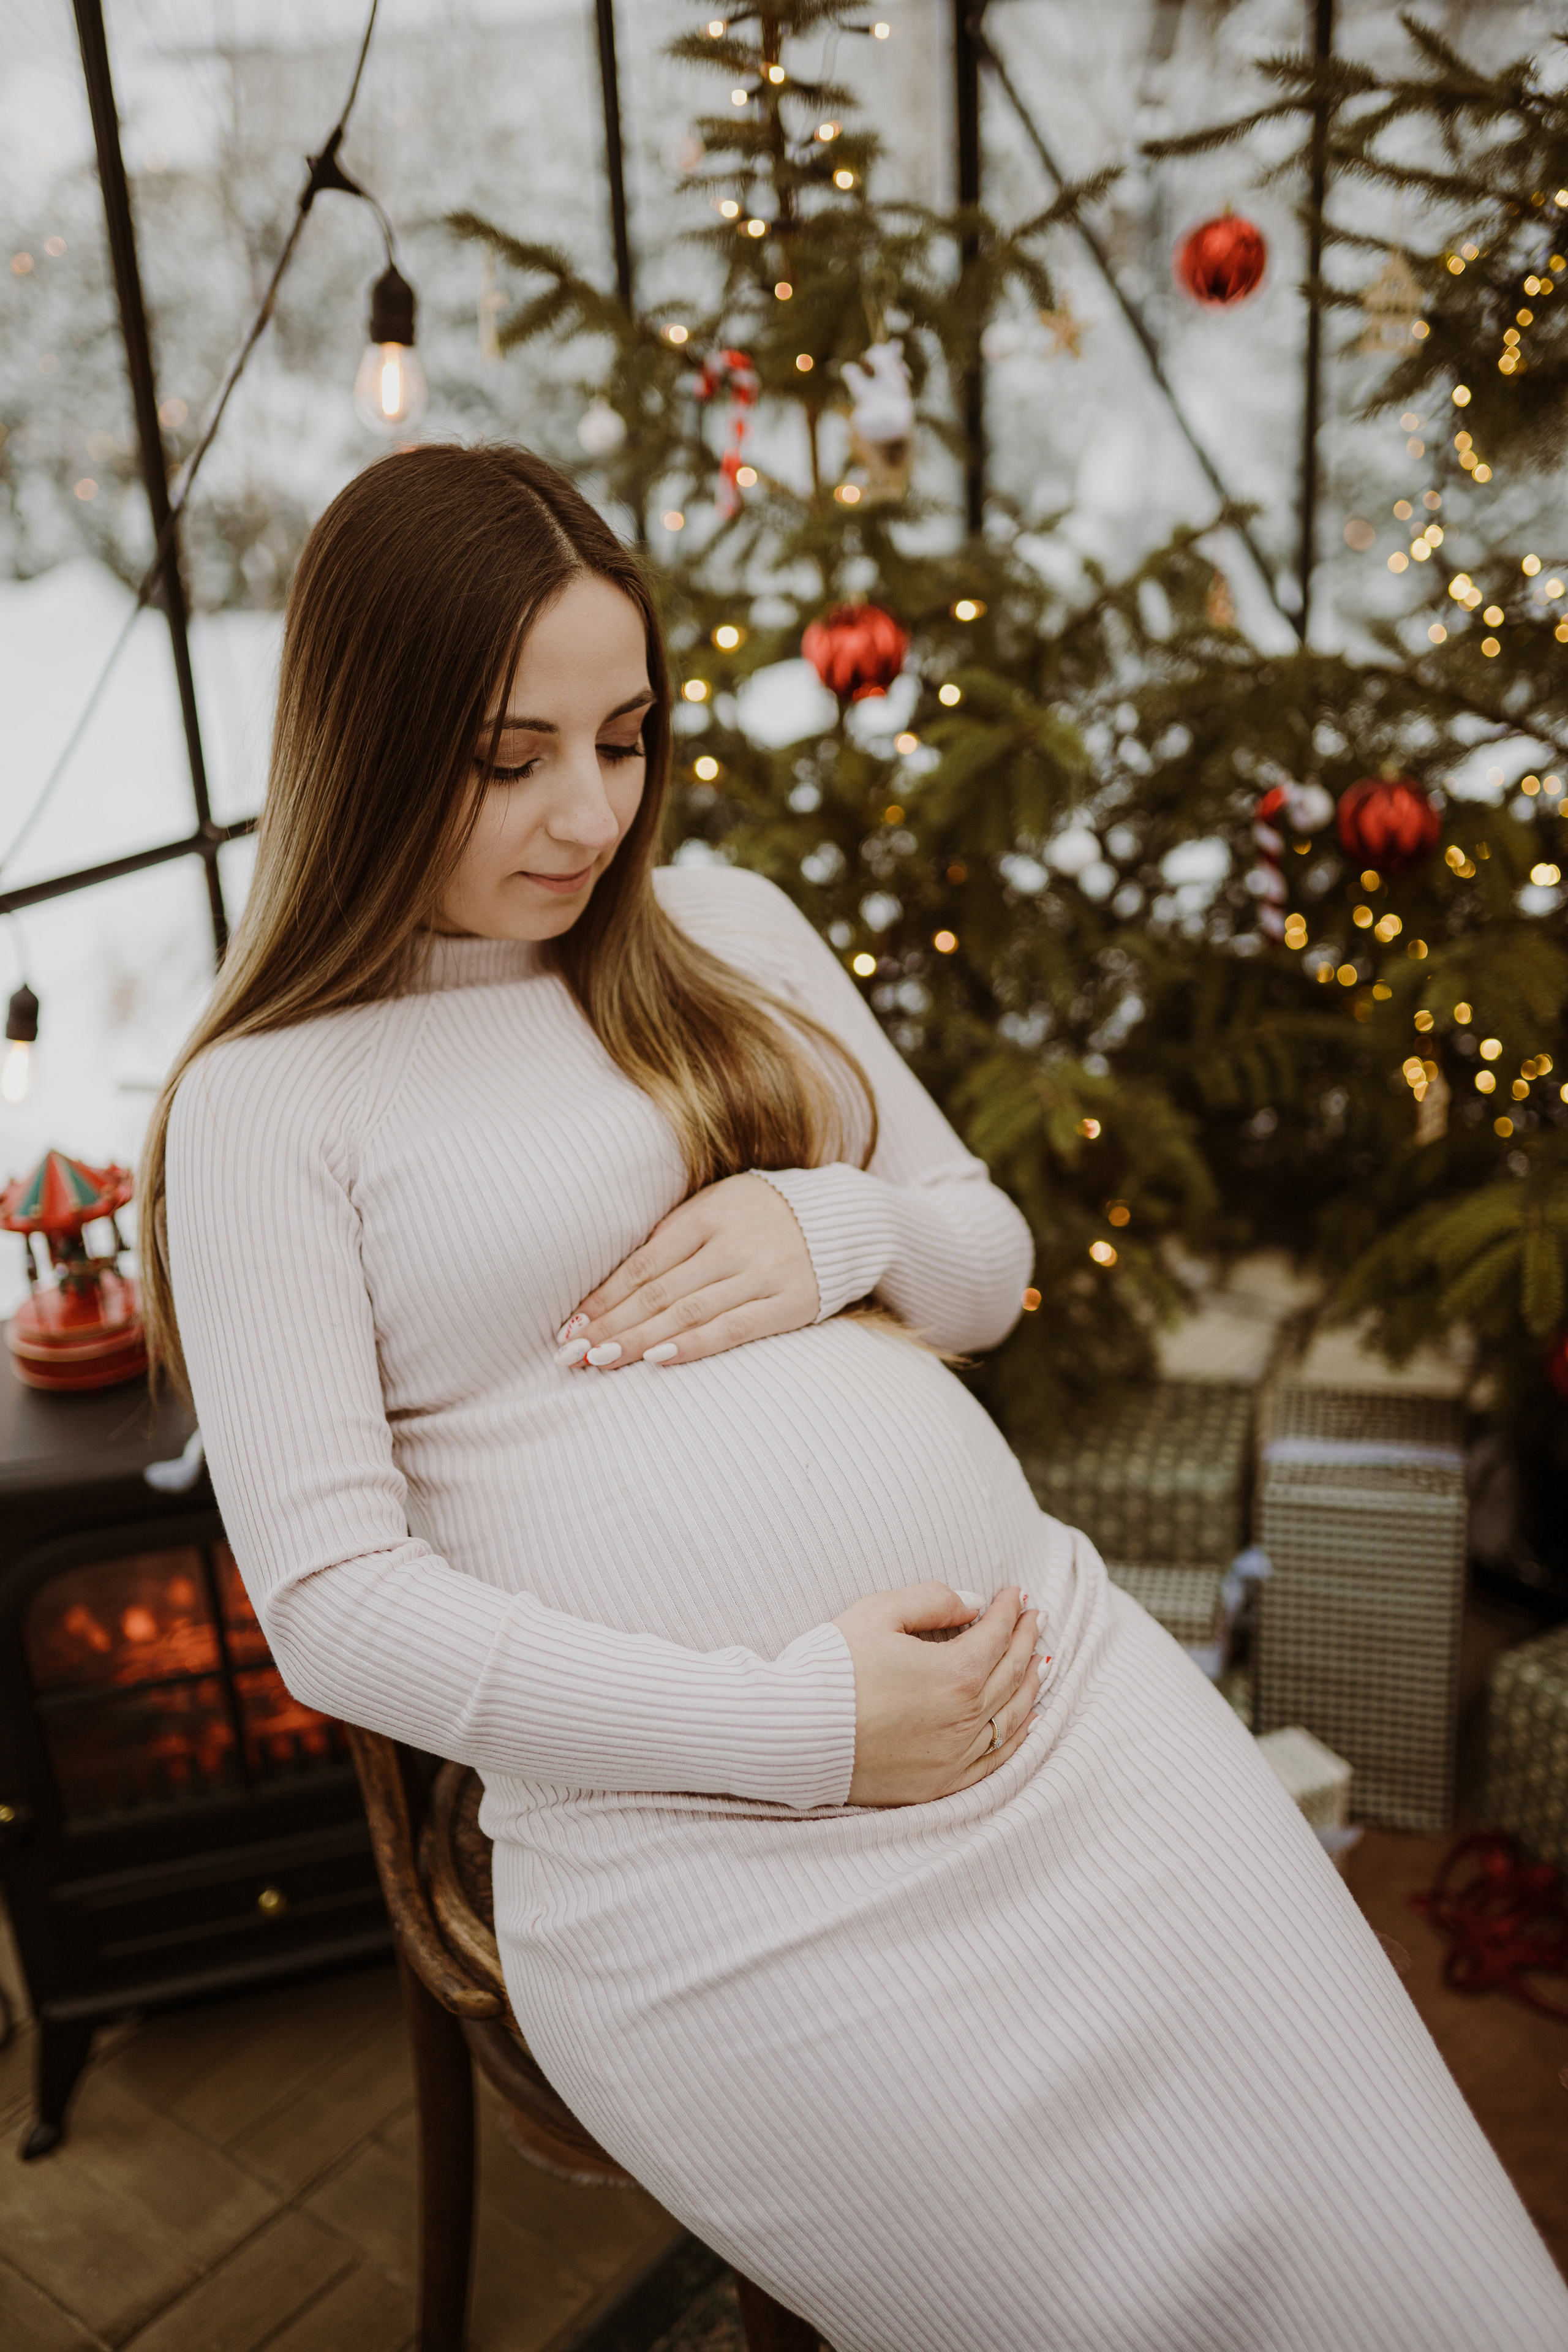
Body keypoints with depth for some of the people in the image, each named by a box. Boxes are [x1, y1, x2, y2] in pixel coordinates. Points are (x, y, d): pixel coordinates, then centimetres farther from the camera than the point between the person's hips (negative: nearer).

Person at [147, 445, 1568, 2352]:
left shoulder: (725, 926, 14)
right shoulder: (269, 1100, -2)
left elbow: (991, 1260, 19)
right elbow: (330, 1599, -8)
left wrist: (842, 1219, -5)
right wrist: (796, 1719, -14)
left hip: (1073, 1697, 5)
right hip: (707, 1861, -4)